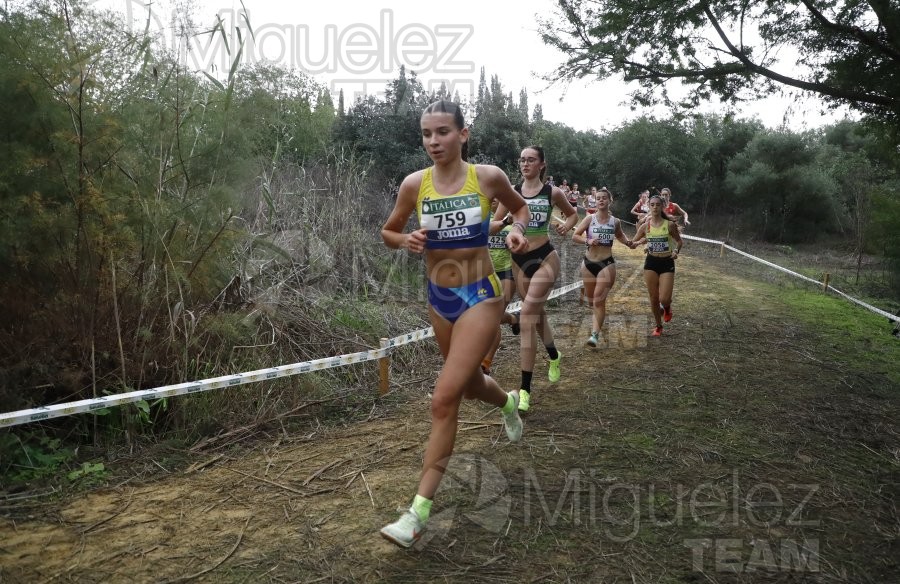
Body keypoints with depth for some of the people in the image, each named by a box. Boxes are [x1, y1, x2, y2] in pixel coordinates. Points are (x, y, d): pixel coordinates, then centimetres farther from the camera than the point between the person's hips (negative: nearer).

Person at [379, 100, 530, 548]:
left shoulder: (487, 176, -8)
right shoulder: (414, 184, -4)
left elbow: (520, 207, 12)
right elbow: (387, 233, 8)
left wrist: (517, 230, -10)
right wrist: (406, 240, -15)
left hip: (480, 297, -4)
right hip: (439, 299, 4)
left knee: (444, 399, -13)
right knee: (469, 384, 23)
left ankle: (419, 511, -4)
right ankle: (508, 402, 60)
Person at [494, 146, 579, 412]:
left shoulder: (553, 193, -1)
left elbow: (573, 214, 16)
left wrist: (567, 226, -3)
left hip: (544, 259, -4)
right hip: (519, 260, 4)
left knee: (527, 315, -15)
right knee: (536, 312, 18)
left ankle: (525, 388, -12)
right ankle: (554, 355, 48)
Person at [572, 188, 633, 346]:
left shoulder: (615, 222, 2)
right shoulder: (589, 219, -2)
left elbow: (619, 235, 23)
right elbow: (575, 236, -3)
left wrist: (628, 243, 5)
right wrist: (587, 241, -20)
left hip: (606, 264, -1)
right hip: (588, 263, 2)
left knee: (599, 300, -11)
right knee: (591, 300, 14)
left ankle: (595, 334, -10)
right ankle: (597, 318, 48)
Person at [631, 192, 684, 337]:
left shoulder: (670, 224, -8)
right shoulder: (645, 226, -2)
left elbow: (679, 241, 5)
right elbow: (633, 243, 7)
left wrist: (676, 251, -14)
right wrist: (641, 242, -14)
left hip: (667, 263, -2)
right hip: (651, 263, 2)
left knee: (664, 299, -10)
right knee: (653, 299, 6)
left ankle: (667, 308, 29)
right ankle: (658, 327, 27)